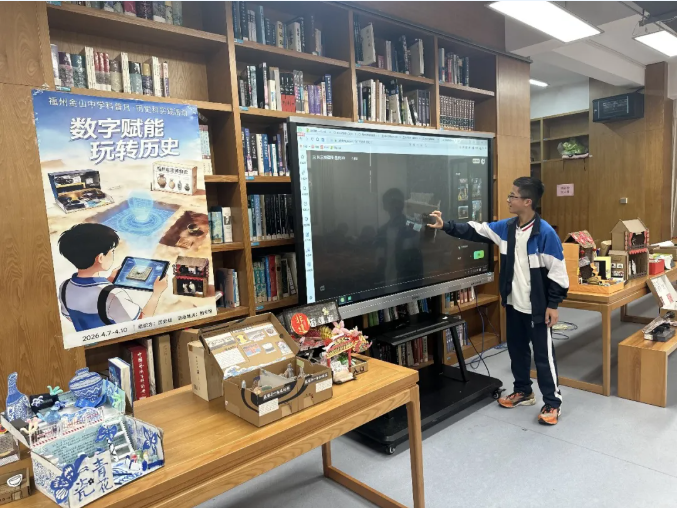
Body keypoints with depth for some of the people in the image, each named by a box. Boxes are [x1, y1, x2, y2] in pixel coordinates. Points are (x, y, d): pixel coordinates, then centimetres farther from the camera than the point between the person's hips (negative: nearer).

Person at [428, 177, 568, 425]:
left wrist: (553, 305, -15)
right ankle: (523, 392, 37)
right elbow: (474, 230, 6)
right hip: (513, 304, 7)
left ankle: (552, 403, 19)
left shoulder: (545, 233, -19)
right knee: (516, 350, 19)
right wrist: (445, 226, -2)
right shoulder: (506, 227, 1)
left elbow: (557, 271, -16)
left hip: (537, 308, -7)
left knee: (544, 355, 4)